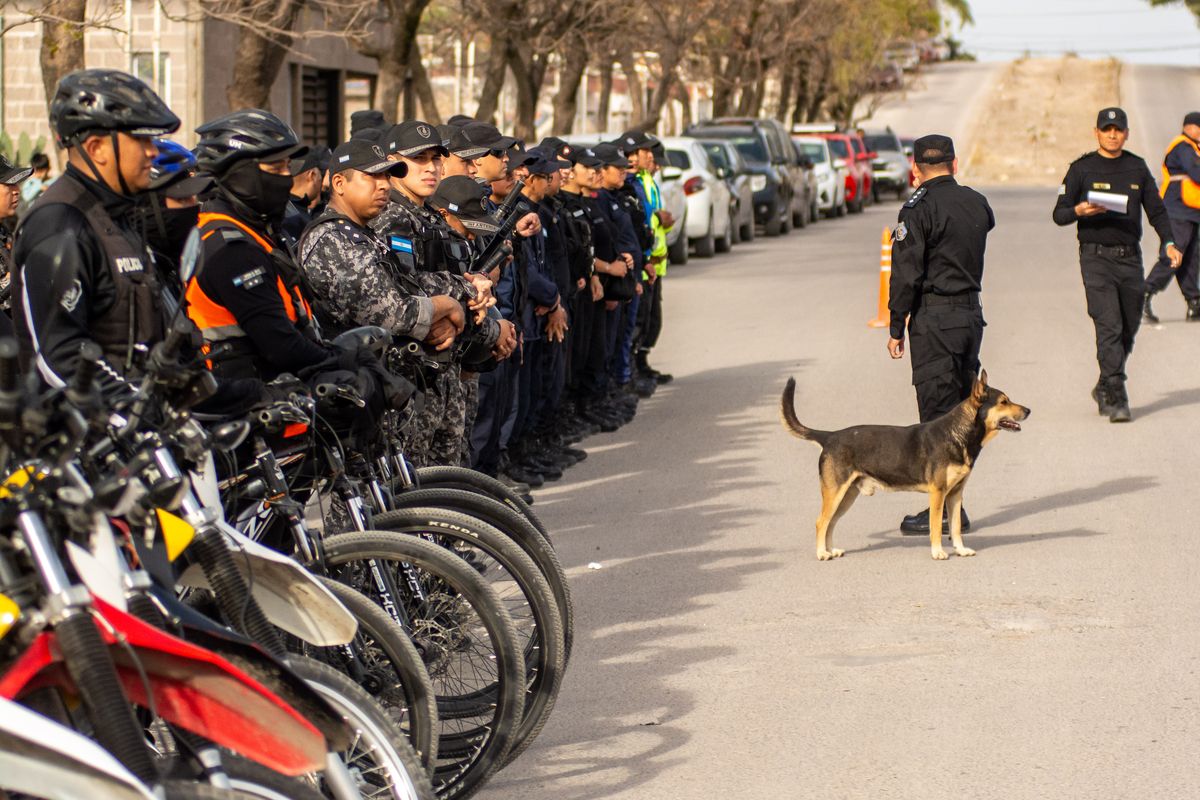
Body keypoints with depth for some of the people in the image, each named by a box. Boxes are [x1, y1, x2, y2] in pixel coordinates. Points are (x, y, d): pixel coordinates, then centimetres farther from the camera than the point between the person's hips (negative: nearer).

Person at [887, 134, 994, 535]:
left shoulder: (919, 209, -11)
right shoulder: (977, 203, 9)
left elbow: (906, 274, -13)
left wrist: (897, 328, -7)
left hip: (935, 318, -7)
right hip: (972, 313, 7)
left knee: (938, 414, -4)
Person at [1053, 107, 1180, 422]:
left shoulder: (1138, 168, 12)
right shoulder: (1082, 168, 2)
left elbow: (1156, 210, 16)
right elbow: (1059, 214, 2)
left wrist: (1169, 243, 1)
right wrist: (1080, 211, -20)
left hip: (1130, 257, 4)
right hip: (1096, 256, -4)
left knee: (1129, 328, 8)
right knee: (1109, 327, -14)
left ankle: (1104, 388, 27)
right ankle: (1116, 398, -14)